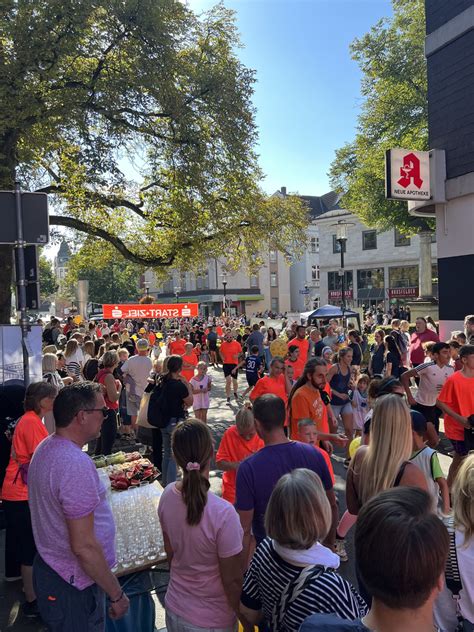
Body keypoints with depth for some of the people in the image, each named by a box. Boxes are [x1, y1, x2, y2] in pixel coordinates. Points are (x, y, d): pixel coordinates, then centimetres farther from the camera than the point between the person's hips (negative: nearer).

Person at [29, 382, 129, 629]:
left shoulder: (46, 448, 1)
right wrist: (116, 595, -18)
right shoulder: (76, 464, -30)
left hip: (48, 568, 9)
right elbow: (83, 546, -28)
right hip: (73, 589, -9)